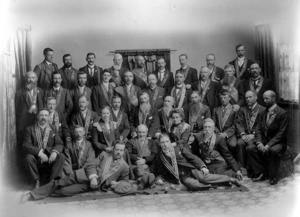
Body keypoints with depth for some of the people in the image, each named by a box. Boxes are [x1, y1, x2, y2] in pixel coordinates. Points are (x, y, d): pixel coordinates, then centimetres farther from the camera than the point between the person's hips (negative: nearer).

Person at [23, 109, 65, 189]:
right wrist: (39, 153, -25)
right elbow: (26, 145, -9)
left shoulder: (53, 128, 11)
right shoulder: (30, 129, 4)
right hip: (36, 157, -1)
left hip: (50, 157, 2)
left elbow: (59, 144, 3)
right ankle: (36, 182, -17)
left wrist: (55, 152, -22)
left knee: (61, 156, -25)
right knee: (28, 158, -32)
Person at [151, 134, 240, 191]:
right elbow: (158, 172, 21)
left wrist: (202, 166, -11)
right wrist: (158, 179, -2)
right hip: (182, 177, 0)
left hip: (191, 169, 0)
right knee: (192, 184, -35)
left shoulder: (179, 148, 12)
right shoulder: (159, 157, 12)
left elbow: (193, 158, 5)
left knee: (203, 177, -29)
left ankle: (230, 179, -20)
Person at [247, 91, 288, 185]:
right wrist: (259, 142, -12)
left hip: (278, 142, -6)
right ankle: (261, 173, -5)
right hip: (264, 141, 6)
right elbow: (259, 129, 7)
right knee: (249, 148, -16)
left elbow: (281, 133, -14)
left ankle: (273, 176, -15)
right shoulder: (264, 112, 11)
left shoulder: (282, 113, -8)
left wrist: (268, 145, -23)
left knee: (273, 150, -37)